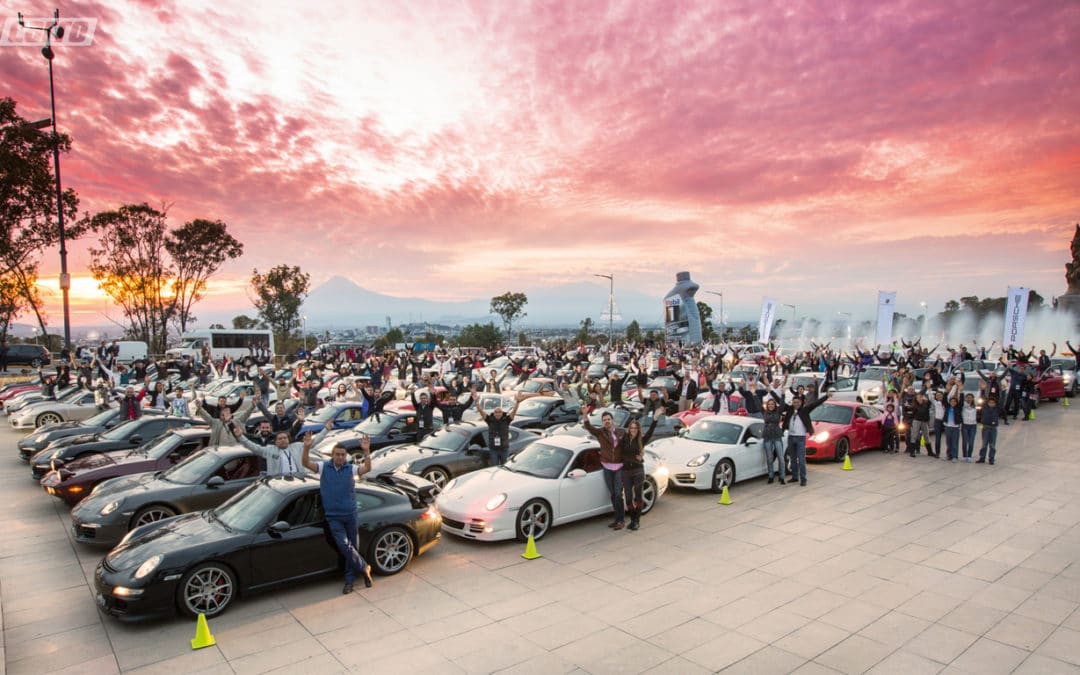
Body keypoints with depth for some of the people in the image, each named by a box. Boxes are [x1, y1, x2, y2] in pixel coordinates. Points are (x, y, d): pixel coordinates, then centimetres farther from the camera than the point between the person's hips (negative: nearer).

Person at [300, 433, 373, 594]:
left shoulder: (351, 469, -2)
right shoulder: (323, 467, 0)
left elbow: (367, 468, -20)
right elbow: (305, 463, -15)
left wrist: (366, 451, -36)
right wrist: (306, 448, -34)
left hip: (350, 515, 1)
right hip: (333, 517, -1)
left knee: (351, 547, 9)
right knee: (344, 546, -11)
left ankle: (349, 580, 24)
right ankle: (364, 568, 10)